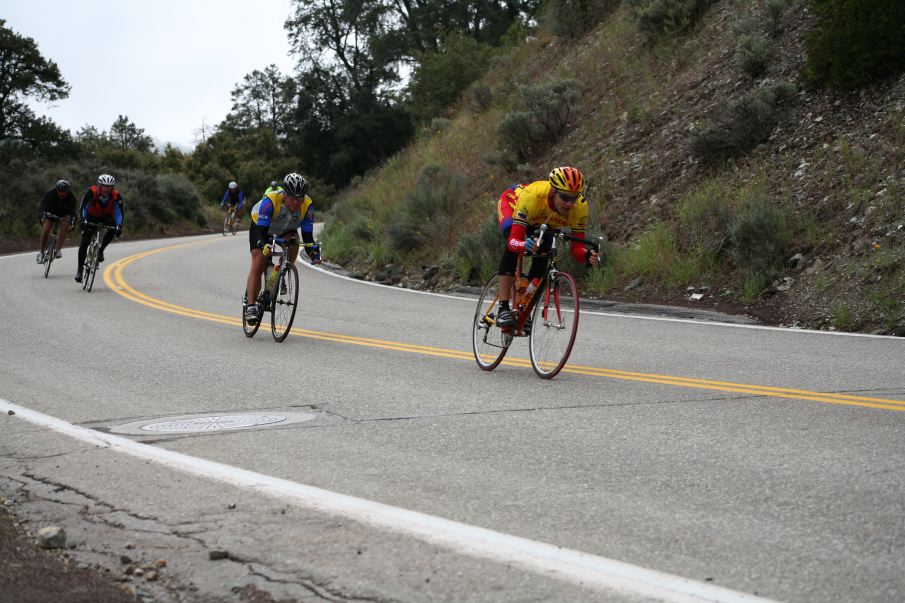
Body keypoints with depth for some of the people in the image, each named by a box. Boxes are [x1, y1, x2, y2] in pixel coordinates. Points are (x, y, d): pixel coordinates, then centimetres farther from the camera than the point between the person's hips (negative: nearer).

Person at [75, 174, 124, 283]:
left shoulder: (116, 196, -26)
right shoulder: (91, 192, -30)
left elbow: (119, 212, -30)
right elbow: (83, 208, -35)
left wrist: (119, 226, -46)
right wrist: (83, 221, -52)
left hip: (106, 217, 1)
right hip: (91, 217, -1)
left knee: (113, 228, -31)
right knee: (84, 242, -12)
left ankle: (100, 250, -9)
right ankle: (80, 269, -5)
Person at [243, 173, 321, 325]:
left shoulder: (307, 205, -30)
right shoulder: (270, 201, -39)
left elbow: (307, 234, -29)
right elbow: (261, 231, -41)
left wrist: (314, 253, -46)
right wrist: (264, 245, -61)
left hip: (286, 229, 3)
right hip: (261, 226, -3)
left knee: (293, 243, -29)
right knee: (258, 264, -16)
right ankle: (250, 306, -17)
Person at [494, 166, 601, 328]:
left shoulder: (580, 206, -34)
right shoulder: (532, 195, -45)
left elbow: (577, 248, -29)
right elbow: (514, 240, -47)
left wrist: (588, 256, -51)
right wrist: (524, 245, -70)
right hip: (511, 203, -4)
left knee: (543, 253, -18)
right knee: (513, 247, -32)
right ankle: (503, 308, -30)